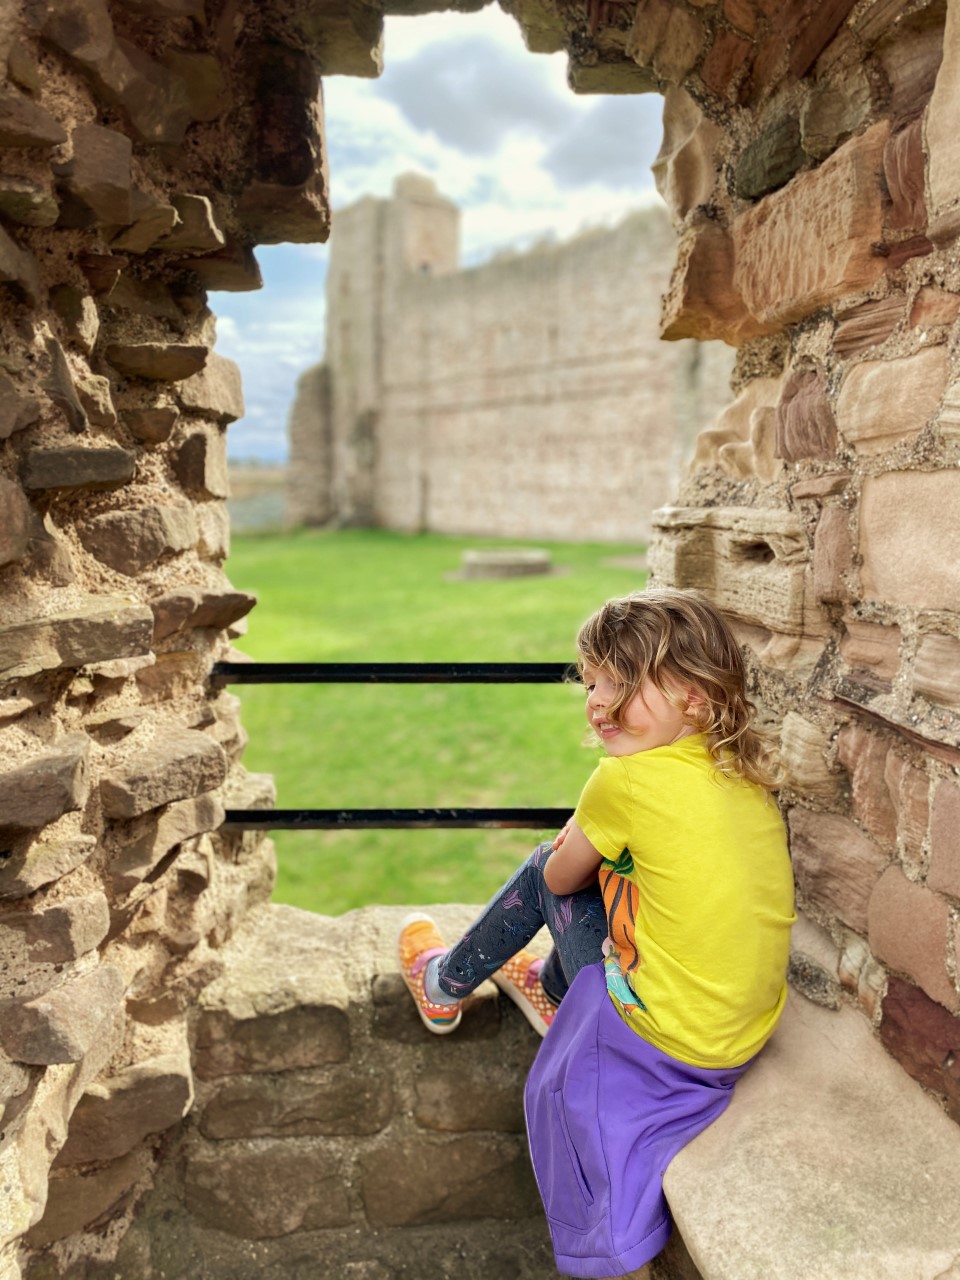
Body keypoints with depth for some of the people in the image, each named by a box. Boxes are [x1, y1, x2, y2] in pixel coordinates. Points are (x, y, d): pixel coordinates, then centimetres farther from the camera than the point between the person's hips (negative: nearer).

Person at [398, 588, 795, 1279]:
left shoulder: (627, 781, -23)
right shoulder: (748, 775, -3)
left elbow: (559, 876, -4)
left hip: (672, 1045, -7)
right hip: (755, 1028, 7)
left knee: (551, 869, 7)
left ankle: (447, 982, 32)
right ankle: (551, 986, 46)